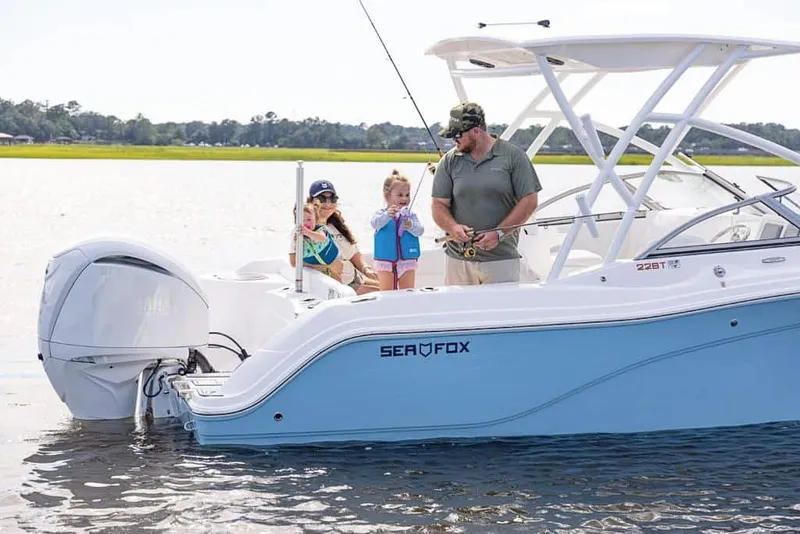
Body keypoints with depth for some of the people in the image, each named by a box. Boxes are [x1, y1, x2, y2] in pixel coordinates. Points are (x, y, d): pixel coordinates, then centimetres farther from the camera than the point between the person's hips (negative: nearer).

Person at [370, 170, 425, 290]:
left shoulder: (410, 215, 2)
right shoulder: (381, 214, -2)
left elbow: (420, 230, -9)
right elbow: (375, 223, -22)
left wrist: (411, 226, -33)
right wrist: (387, 216, -43)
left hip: (407, 261, 1)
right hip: (385, 262, -1)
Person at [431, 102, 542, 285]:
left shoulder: (513, 156, 0)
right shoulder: (449, 161, 8)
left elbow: (529, 201, -3)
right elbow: (438, 205, 6)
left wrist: (499, 233, -12)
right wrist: (453, 227, -16)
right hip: (458, 259, 3)